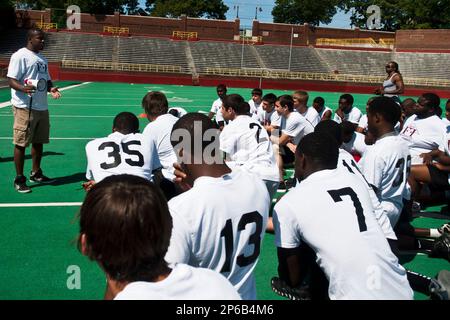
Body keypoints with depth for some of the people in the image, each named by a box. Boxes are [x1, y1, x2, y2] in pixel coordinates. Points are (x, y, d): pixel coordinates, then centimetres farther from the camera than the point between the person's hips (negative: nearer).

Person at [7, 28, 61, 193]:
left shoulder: (42, 59, 18)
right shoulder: (20, 56, -8)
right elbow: (11, 80, -13)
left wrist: (51, 88, 4)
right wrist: (23, 88, -33)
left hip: (42, 107, 8)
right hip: (25, 107, -8)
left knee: (38, 142, 15)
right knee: (21, 143, -3)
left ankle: (36, 173, 30)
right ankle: (19, 180, 6)